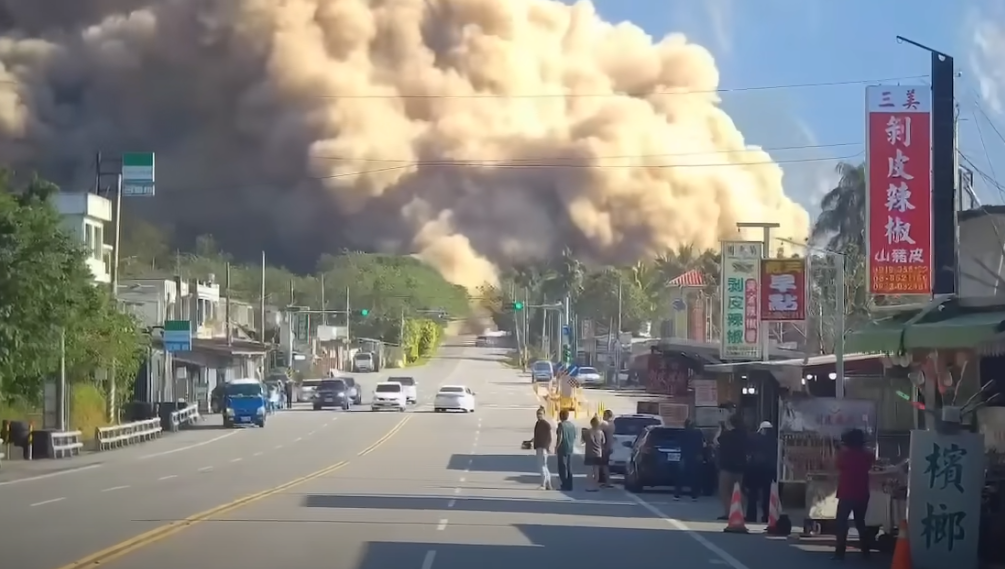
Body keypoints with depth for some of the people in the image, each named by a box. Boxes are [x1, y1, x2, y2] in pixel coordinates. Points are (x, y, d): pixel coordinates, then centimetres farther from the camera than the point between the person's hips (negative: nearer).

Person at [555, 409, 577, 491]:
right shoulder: (572, 425, 9)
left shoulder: (561, 425, -12)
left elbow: (560, 437, -16)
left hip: (562, 448, -7)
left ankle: (565, 485, -5)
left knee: (562, 468, -2)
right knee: (569, 468, 11)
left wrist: (556, 447, -9)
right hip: (570, 449, 7)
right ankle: (569, 486, 12)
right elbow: (574, 437, 13)